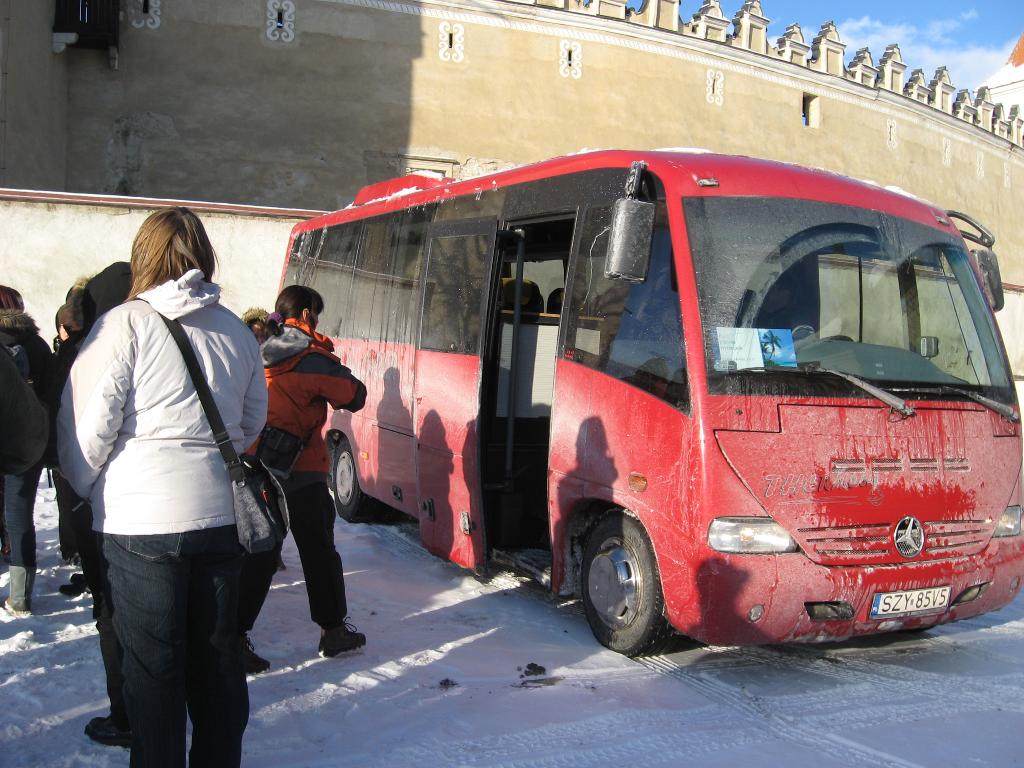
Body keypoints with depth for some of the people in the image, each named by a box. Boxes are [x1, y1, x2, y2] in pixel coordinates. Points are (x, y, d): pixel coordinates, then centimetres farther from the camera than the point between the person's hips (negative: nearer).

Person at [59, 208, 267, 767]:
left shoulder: (124, 326, -9)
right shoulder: (235, 332, 8)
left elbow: (87, 423, -10)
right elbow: (254, 421, 18)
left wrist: (84, 487, 6)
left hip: (140, 518, -5)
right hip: (220, 512, 5)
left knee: (152, 663, 5)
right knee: (217, 654, 15)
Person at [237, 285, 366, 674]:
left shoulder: (261, 354, 8)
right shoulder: (313, 359, -11)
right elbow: (354, 397, -5)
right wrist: (334, 365, 11)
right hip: (300, 472, -5)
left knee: (258, 555, 9)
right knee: (319, 551, 10)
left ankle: (235, 637, 4)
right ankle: (334, 630, 21)